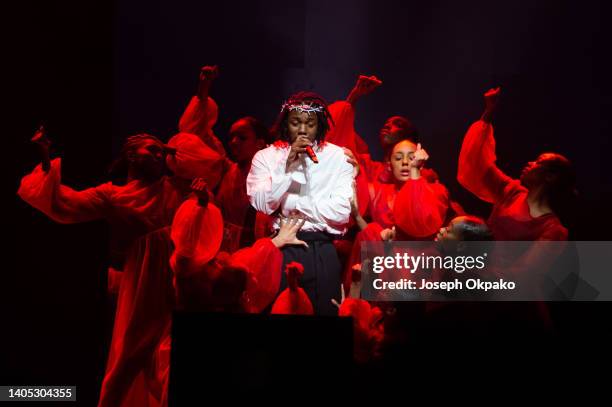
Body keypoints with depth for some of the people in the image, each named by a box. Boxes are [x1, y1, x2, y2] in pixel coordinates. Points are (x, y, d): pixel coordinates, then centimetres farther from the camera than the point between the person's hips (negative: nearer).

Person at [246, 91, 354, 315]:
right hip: (278, 249, 0)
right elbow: (261, 205, -10)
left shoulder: (337, 157, 2)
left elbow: (341, 212, -9)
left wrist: (291, 202, -6)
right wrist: (287, 164, -15)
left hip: (322, 253, 0)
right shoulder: (266, 156, 4)